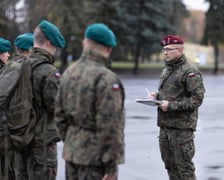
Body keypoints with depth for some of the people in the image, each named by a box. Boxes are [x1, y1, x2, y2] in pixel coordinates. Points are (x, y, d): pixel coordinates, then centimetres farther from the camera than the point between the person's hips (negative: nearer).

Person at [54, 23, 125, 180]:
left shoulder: (69, 73, 7)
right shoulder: (106, 79, -18)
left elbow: (60, 114, 12)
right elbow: (109, 126, -21)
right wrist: (111, 164, -16)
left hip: (71, 152, 8)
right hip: (95, 156, -8)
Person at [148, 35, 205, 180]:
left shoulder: (190, 72, -12)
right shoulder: (166, 70, 15)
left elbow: (197, 99, -17)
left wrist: (171, 105, -21)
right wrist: (157, 96, 5)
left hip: (182, 126, -8)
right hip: (165, 125, 8)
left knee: (184, 167, -3)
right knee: (170, 164, 15)